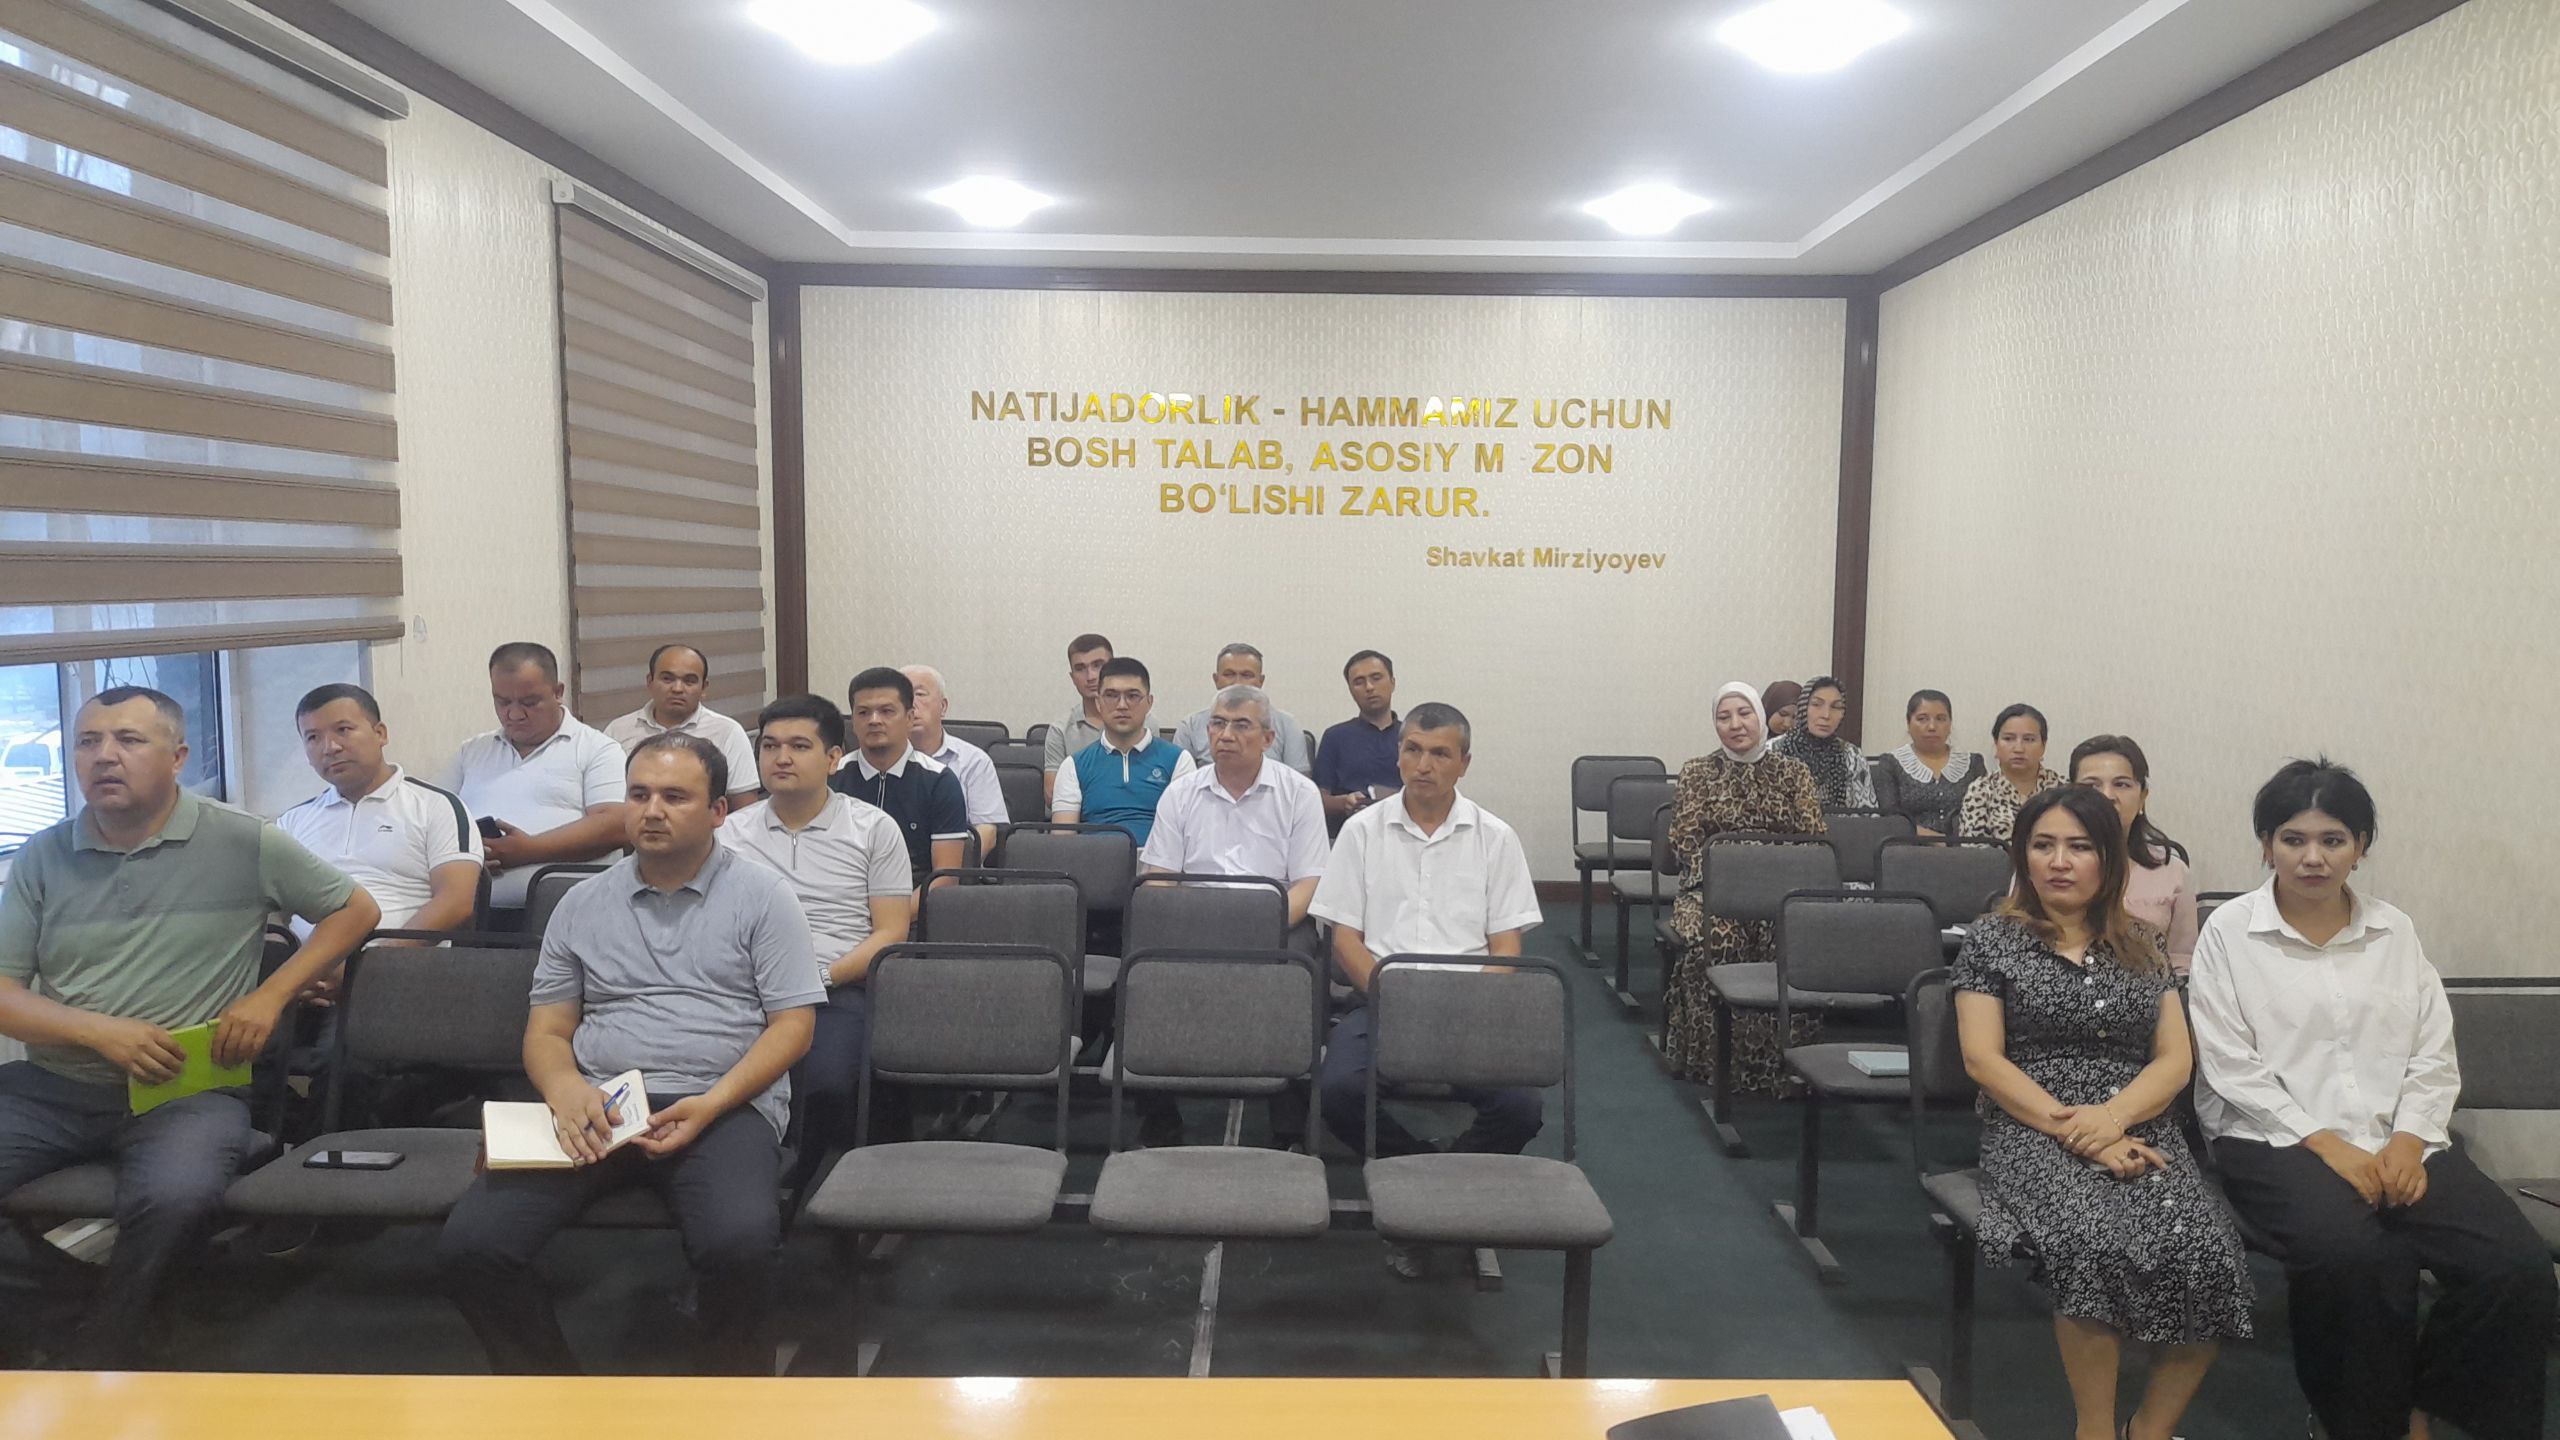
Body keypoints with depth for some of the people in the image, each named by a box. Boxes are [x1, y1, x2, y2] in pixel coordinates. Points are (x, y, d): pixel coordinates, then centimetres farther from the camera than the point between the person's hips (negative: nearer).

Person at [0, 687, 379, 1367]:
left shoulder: (243, 844, 1)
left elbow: (356, 909, 8)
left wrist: (270, 996, -2)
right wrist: (97, 1031, -12)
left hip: (186, 1089, -3)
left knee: (176, 1194, -32)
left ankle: (104, 1346, -5)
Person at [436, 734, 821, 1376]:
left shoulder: (761, 896, 6)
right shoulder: (583, 904, 17)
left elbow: (793, 1024, 1)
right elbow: (546, 1029, 16)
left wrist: (710, 1106, -14)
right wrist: (566, 1091, -8)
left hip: (723, 1105, -3)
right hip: (596, 1106, 4)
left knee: (741, 1244, -32)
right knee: (468, 1246, -18)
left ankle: (729, 1366, -1)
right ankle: (549, 1375, 6)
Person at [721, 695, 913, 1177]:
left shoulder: (874, 828, 10)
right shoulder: (731, 833, 18)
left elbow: (891, 933, 4)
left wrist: (823, 977, -11)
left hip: (839, 990, -2)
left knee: (828, 1086, -31)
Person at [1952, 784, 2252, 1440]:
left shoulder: (2142, 945, 17)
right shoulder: (1993, 940, 6)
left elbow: (2175, 1060, 8)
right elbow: (1983, 1059, -3)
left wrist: (2113, 1117, -12)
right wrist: (2073, 1132, -14)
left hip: (2139, 1131, 3)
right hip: (2033, 1133, -3)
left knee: (2206, 1252, -26)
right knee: (2093, 1243, -33)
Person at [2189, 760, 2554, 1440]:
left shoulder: (2395, 932, 14)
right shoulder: (2229, 932, 0)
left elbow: (2434, 1056, 9)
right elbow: (2231, 1065, -5)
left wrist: (2408, 1141, -7)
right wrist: (2324, 1142, -12)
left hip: (2397, 1141, 5)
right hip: (2277, 1138, -4)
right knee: (2354, 1253, -32)